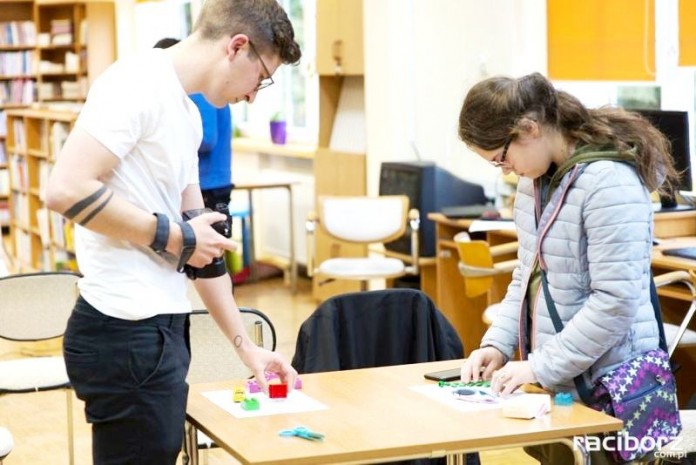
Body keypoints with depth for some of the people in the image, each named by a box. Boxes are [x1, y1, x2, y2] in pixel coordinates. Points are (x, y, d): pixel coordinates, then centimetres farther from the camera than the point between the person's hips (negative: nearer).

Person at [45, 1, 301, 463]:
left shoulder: (187, 112, 15)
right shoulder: (139, 83, -13)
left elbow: (201, 238, 20)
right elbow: (66, 189, -25)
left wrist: (246, 345, 19)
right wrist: (174, 237, -15)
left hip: (160, 328, 9)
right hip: (127, 334, -9)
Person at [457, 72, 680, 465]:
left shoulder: (609, 183, -20)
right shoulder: (536, 179, 8)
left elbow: (615, 301, -24)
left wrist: (542, 367, -21)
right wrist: (498, 344, 2)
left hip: (604, 391, -8)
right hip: (554, 382, 8)